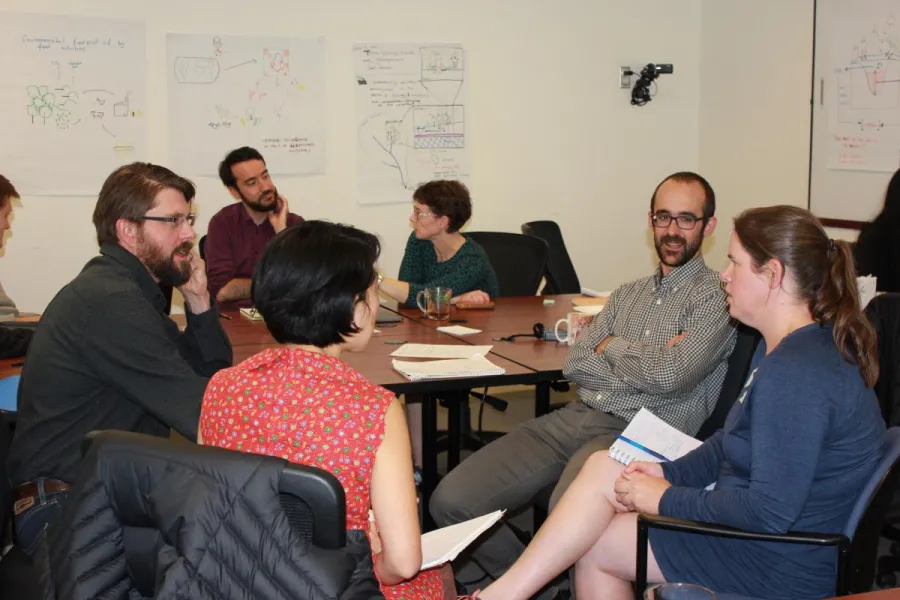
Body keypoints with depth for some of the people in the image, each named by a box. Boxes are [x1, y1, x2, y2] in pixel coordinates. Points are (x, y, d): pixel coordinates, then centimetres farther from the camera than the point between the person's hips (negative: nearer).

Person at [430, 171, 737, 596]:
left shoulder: (716, 297, 1)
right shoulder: (628, 294, 23)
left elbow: (669, 375, -14)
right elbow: (575, 363, 12)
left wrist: (613, 346, 4)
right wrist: (643, 361, -4)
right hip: (577, 418, 7)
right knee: (452, 501, -10)